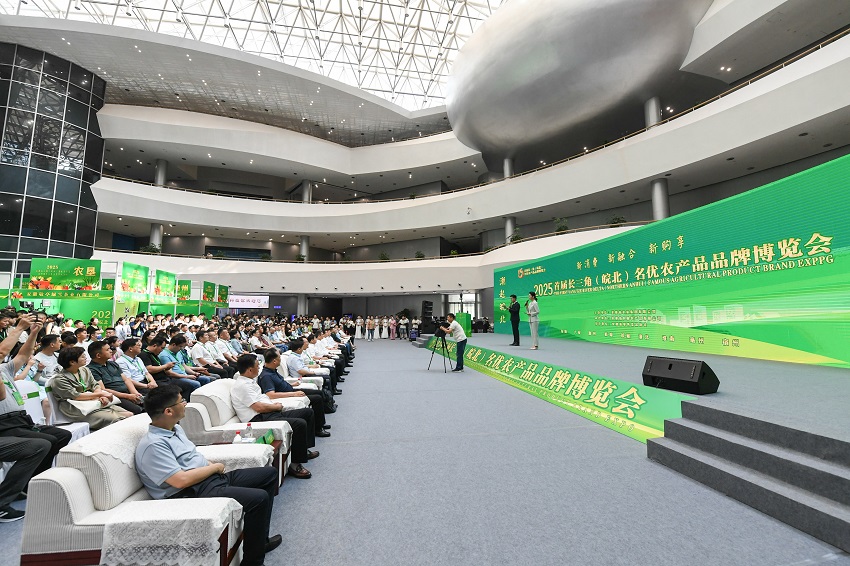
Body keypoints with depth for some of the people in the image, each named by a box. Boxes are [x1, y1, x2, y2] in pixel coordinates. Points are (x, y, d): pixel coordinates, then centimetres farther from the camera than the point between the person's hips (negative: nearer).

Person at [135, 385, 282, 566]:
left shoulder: (175, 428, 12)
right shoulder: (153, 446, -19)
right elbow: (181, 480, -26)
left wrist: (212, 465, 4)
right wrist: (215, 467, -12)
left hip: (213, 477, 10)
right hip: (196, 492, -10)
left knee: (269, 473, 9)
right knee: (259, 498, -25)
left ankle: (260, 539, 18)